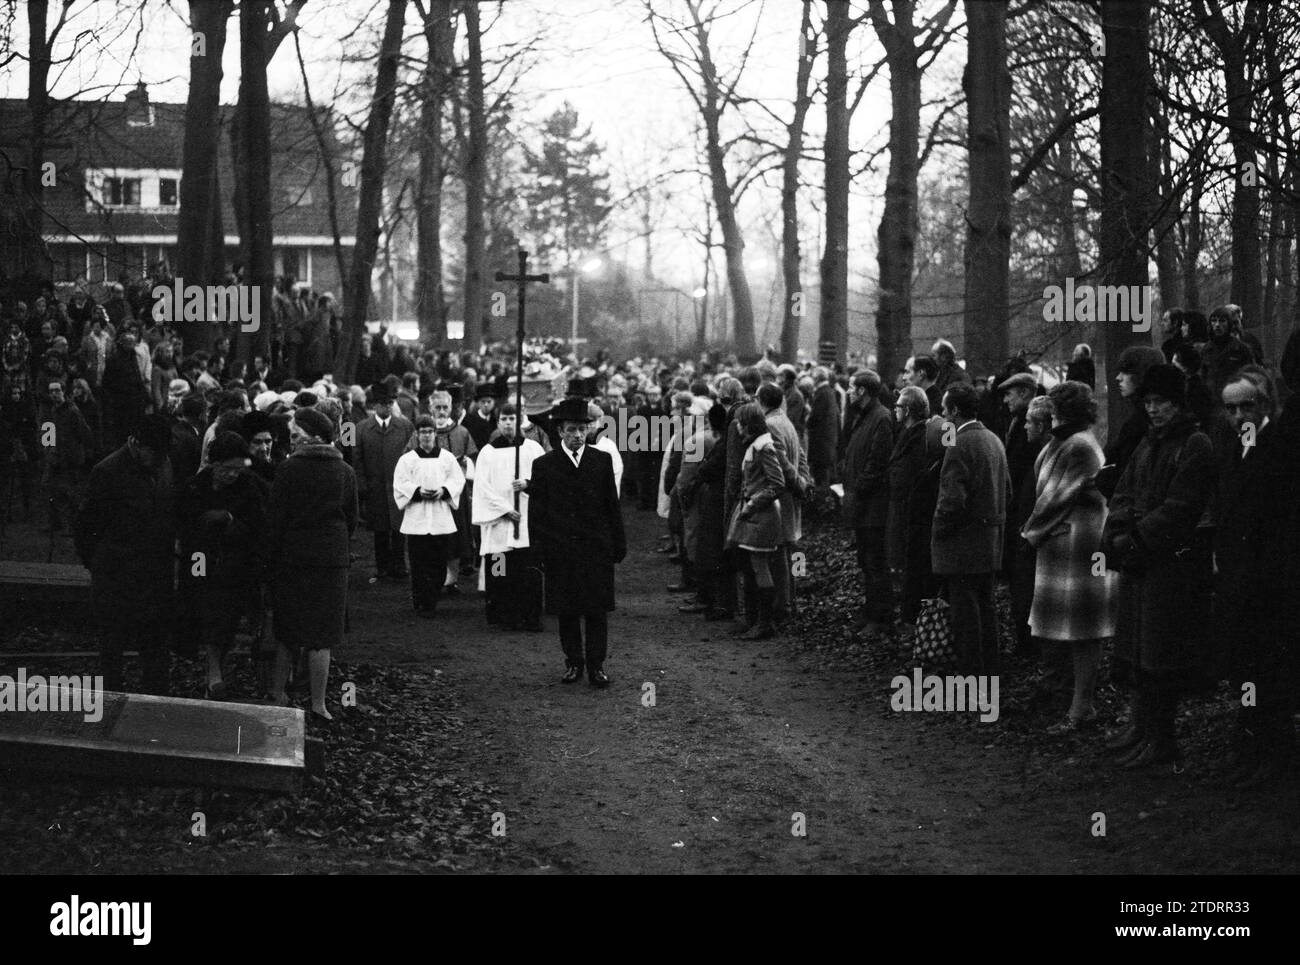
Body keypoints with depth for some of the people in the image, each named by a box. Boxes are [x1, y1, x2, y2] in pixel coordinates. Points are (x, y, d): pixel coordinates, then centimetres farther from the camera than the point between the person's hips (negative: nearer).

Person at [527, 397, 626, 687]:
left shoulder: (602, 461, 5)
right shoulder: (544, 465, 2)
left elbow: (612, 506, 7)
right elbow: (537, 511, 3)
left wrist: (619, 544, 4)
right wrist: (538, 548, -1)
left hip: (597, 548, 0)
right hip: (560, 549, 0)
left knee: (597, 609, -1)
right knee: (566, 611, 5)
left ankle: (596, 665, 5)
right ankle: (573, 662, 17)